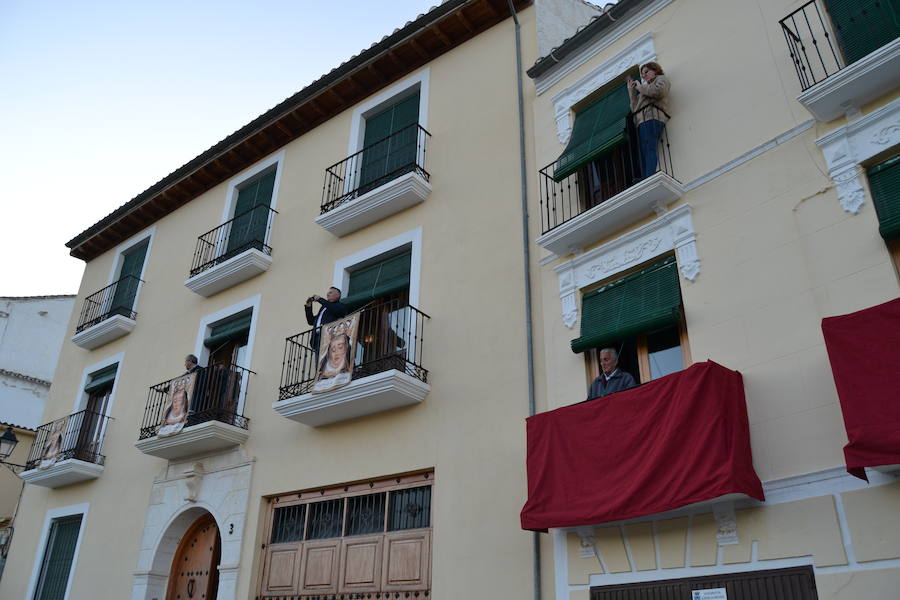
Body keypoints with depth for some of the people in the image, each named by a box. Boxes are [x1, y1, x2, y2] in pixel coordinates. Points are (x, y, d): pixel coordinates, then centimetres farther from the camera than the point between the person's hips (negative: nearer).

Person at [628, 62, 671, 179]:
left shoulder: (661, 79, 20)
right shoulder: (646, 88, 39)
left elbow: (658, 91, -6)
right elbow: (635, 108, 25)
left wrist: (640, 87, 7)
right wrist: (631, 91, 22)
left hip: (652, 117, -8)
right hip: (642, 121, 8)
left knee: (650, 150, -26)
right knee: (644, 155, -11)